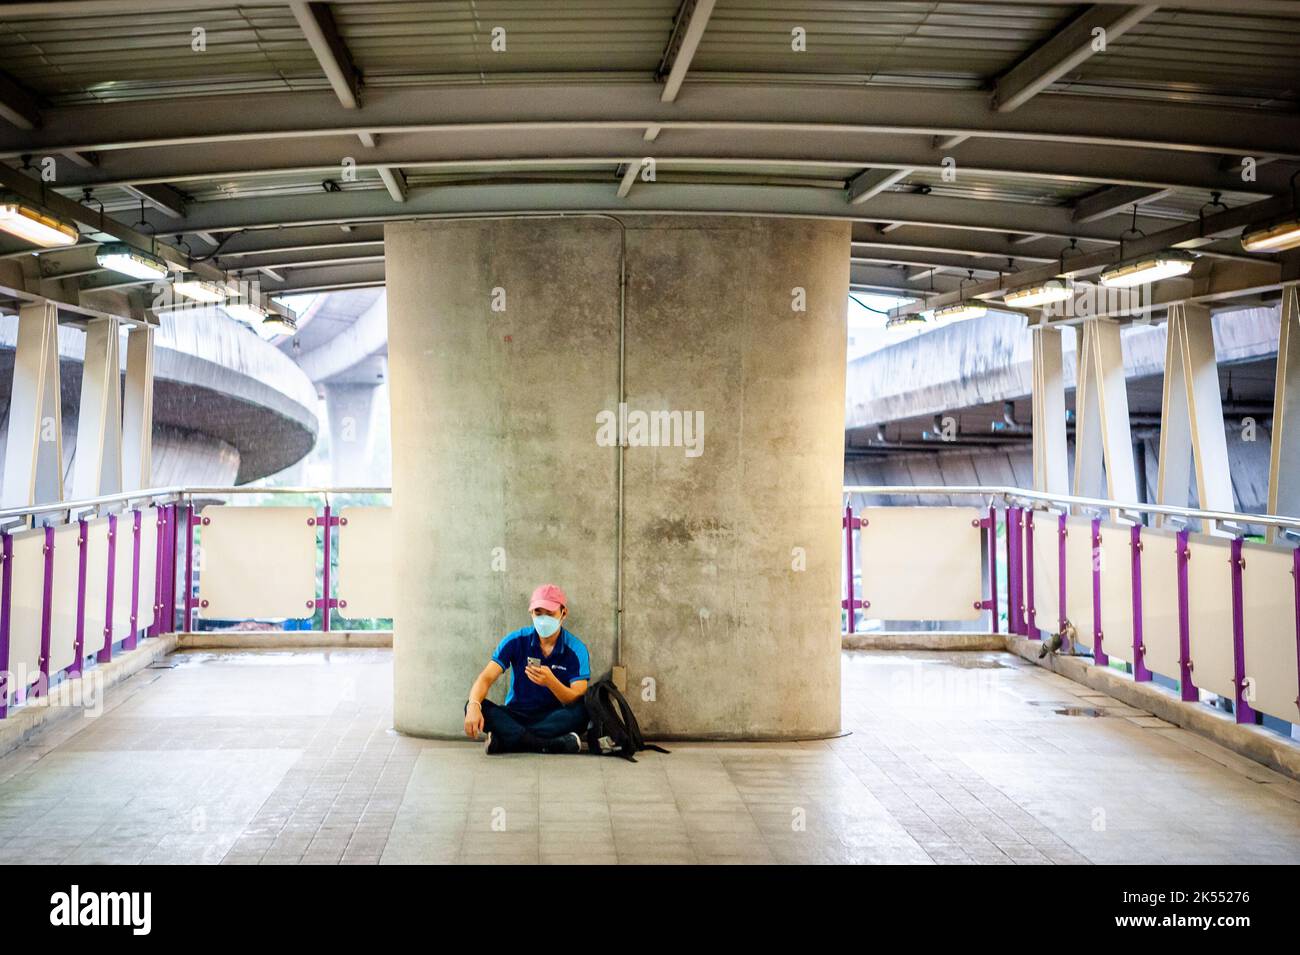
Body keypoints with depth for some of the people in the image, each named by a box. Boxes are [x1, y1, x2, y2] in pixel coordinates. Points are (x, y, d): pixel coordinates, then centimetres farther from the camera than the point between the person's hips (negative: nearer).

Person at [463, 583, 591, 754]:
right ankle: (552, 745, -37)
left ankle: (503, 741, -33)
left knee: (583, 711, -33)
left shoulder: (576, 649, -6)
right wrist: (474, 706, -35)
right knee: (475, 707, -26)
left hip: (552, 719, -1)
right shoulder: (517, 640, -3)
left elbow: (577, 700, -16)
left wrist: (551, 682, -36)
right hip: (515, 716, 1)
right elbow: (486, 677, -13)